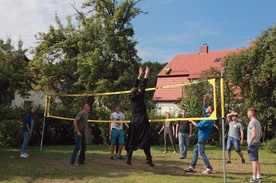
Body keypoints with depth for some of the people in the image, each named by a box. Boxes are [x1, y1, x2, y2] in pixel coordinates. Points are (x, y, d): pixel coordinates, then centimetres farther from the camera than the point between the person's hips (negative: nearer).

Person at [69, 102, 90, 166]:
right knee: (77, 147, -12)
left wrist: (86, 127, 7)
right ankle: (71, 162, -7)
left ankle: (80, 161, 25)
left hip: (83, 132, 9)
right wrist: (78, 131, -21)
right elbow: (75, 122, -20)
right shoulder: (80, 113, -15)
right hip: (78, 132, -9)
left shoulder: (87, 114, 11)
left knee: (84, 147, 12)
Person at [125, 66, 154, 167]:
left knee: (132, 139, 9)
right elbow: (143, 86, 3)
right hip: (142, 120, -5)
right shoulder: (139, 97, -5)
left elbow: (135, 87, 18)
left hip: (133, 120, 5)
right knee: (145, 139, -5)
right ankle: (148, 158, -11)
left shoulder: (131, 98, 8)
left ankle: (129, 157, 5)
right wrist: (146, 75, 7)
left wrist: (140, 75, 27)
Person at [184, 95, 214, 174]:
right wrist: (204, 100, 7)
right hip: (202, 136, 10)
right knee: (196, 150, 13)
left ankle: (209, 168, -3)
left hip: (203, 137, -10)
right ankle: (192, 167, 18)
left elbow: (198, 125, -18)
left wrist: (191, 121, -3)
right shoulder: (207, 115, 5)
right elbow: (204, 107, 20)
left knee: (201, 152, -6)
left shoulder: (208, 119, -22)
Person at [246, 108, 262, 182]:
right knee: (256, 160, 13)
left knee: (254, 160, -7)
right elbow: (261, 134, 19)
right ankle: (258, 177, 17)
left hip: (252, 143, -9)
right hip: (257, 143, 9)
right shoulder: (258, 122, 14)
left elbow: (254, 134, -24)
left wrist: (249, 143, -18)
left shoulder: (252, 122, -16)